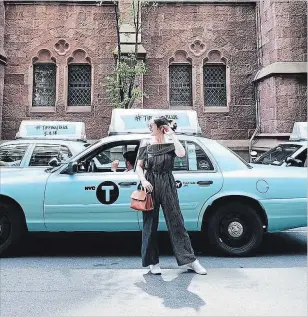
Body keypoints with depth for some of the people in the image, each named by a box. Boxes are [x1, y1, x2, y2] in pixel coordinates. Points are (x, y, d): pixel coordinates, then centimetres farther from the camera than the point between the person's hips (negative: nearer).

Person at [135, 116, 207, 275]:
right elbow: (139, 167, 7)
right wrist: (143, 181, -11)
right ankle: (153, 262, 16)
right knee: (150, 224, 4)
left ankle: (190, 260, 10)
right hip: (150, 186, 1)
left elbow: (181, 153, -19)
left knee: (176, 222, 1)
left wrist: (172, 135, -12)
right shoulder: (146, 146, 7)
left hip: (167, 186, -1)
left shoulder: (170, 145, 2)